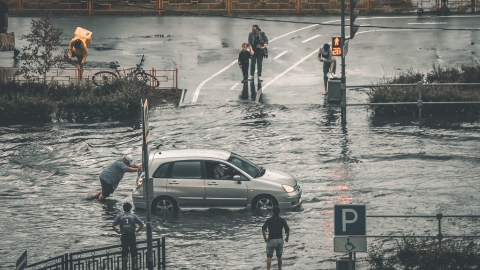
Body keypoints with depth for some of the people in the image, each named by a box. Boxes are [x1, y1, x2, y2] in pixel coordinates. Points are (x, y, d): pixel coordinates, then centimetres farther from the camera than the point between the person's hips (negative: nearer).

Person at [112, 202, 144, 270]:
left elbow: (113, 225, -6)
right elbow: (141, 224, -6)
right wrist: (137, 230, 6)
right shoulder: (133, 216, 1)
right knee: (133, 254, 10)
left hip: (124, 236, 0)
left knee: (124, 254, 7)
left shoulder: (120, 216, 2)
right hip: (132, 236, 0)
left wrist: (118, 231, 5)